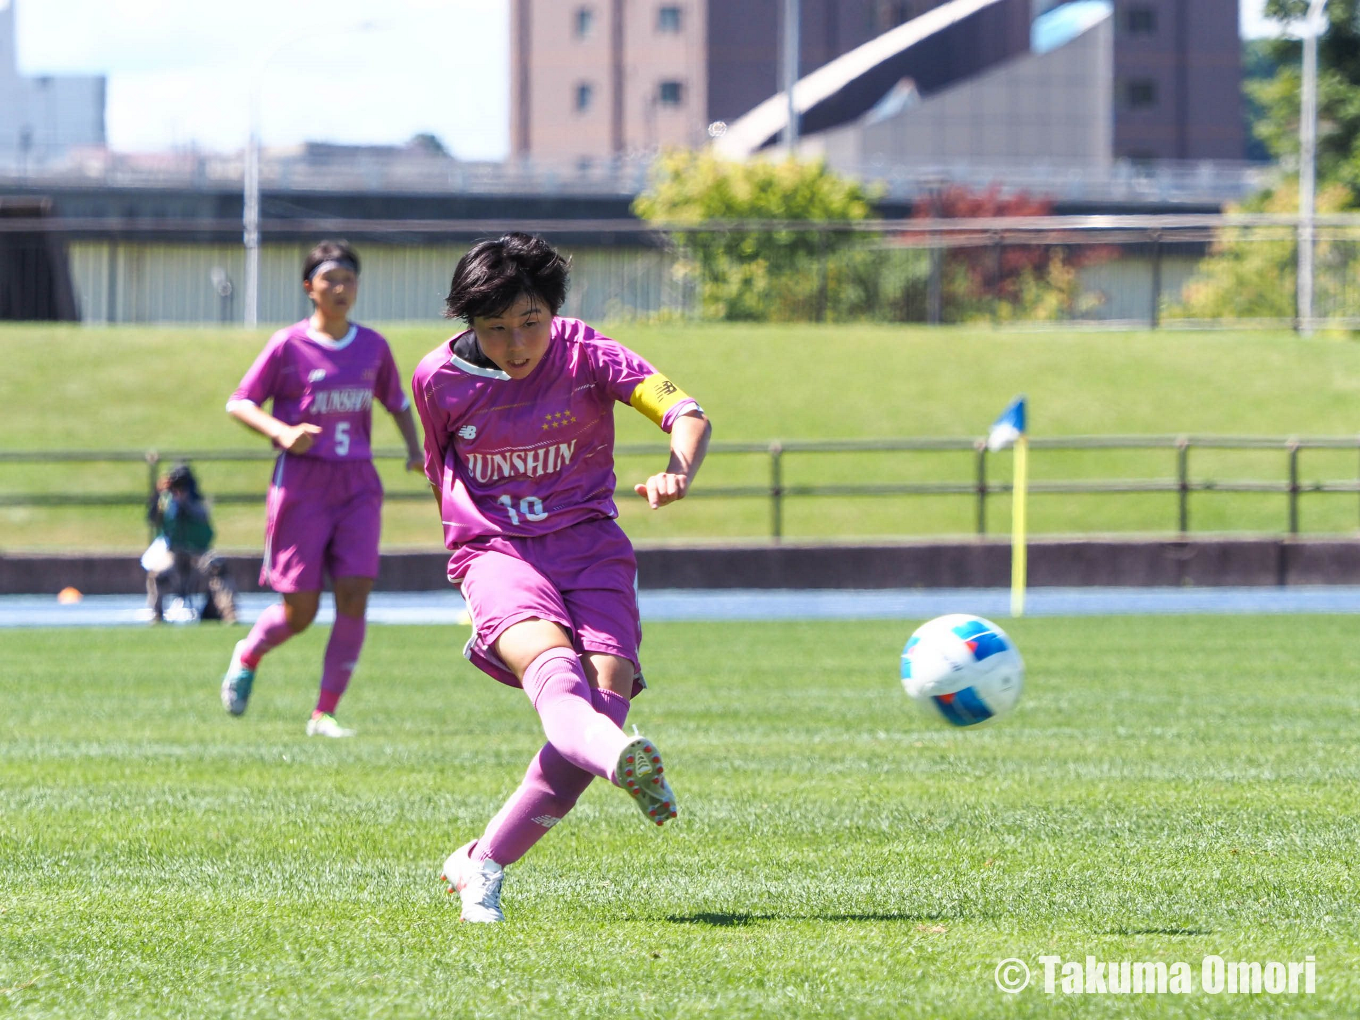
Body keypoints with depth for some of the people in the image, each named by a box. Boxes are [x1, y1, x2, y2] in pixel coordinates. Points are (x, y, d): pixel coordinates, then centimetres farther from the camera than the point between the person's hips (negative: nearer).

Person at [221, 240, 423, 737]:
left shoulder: (372, 346, 8)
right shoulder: (288, 345, -4)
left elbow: (397, 402, 23)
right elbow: (239, 403, -2)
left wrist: (414, 447, 5)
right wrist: (282, 431, -19)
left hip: (357, 486, 3)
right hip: (301, 485, -3)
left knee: (354, 598, -10)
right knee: (300, 611, -1)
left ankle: (324, 714, 0)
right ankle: (247, 657, 33)